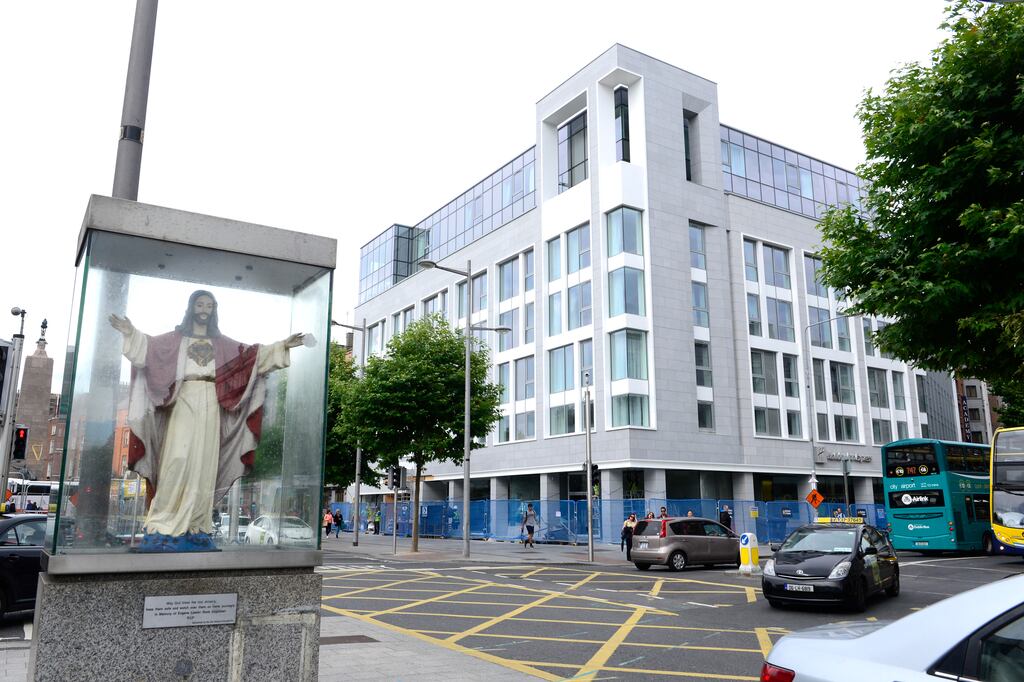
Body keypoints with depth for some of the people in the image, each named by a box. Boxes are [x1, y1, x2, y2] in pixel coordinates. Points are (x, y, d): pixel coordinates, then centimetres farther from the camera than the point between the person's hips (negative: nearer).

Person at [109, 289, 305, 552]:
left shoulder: (221, 342, 19)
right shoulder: (176, 337, 13)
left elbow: (252, 354, 15)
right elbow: (150, 345, 0)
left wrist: (281, 346, 7)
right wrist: (132, 333, -19)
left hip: (210, 405, 3)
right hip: (184, 401, -3)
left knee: (204, 464, -3)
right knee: (178, 458, -16)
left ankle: (196, 529, -2)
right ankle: (163, 527, -14)